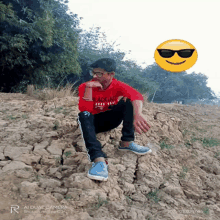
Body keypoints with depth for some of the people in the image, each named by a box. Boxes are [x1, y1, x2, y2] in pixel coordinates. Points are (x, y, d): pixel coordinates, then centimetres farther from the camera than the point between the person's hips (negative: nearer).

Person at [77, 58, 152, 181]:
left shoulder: (117, 85, -15)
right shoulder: (85, 87, -16)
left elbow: (137, 95, -35)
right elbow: (85, 110, -28)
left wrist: (138, 114, -55)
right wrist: (88, 88, -35)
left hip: (111, 120, 2)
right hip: (94, 123, -1)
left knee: (128, 101, -18)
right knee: (84, 116, -35)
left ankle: (127, 143, -23)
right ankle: (99, 160, -52)